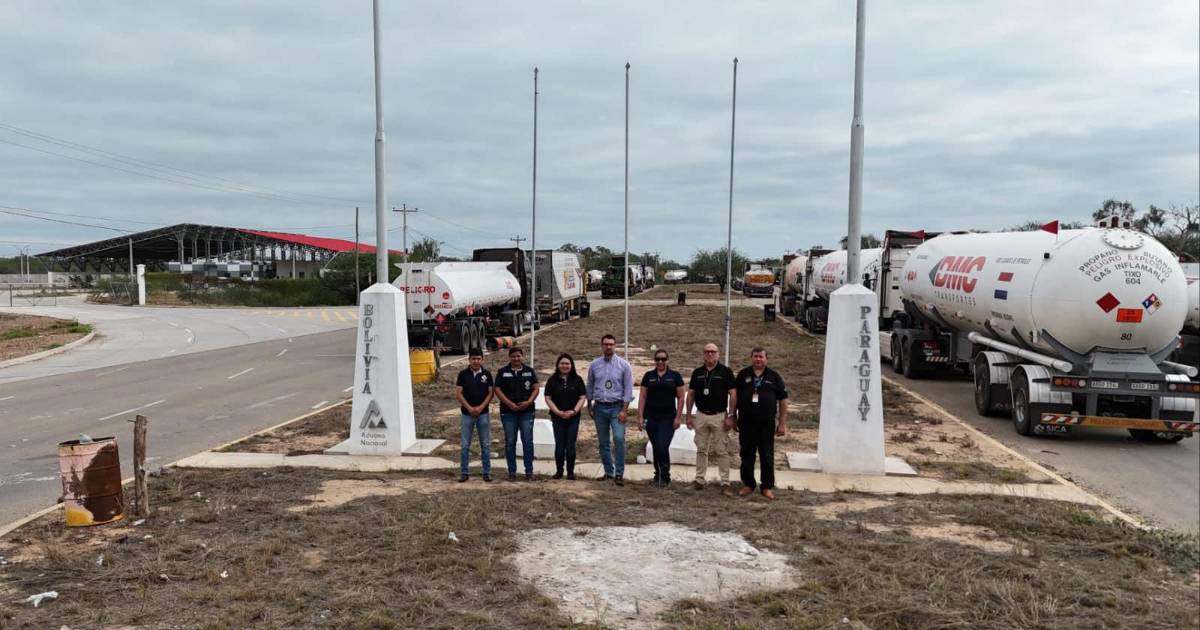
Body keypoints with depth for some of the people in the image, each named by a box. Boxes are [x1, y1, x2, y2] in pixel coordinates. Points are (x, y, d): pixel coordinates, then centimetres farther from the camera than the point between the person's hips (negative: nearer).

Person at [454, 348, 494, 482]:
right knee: (465, 445, 4)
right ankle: (463, 473, 11)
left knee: (485, 445, 5)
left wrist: (481, 407, -12)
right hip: (467, 414, -1)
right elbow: (458, 393, -3)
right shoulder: (463, 374, 1)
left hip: (483, 414, 1)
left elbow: (490, 393, 1)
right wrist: (470, 408, -11)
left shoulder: (487, 374, 3)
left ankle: (487, 472, 12)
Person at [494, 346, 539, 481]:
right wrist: (510, 404, -13)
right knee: (510, 442, 3)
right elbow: (497, 390, -1)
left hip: (527, 411, 0)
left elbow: (535, 388, 5)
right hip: (508, 412, 0)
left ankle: (529, 472, 5)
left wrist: (529, 402, -12)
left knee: (528, 441, -1)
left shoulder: (530, 371, 7)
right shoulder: (502, 372, 4)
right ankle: (512, 472, 10)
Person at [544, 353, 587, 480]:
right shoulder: (552, 380, 3)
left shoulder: (577, 380, 4)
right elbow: (548, 398, 1)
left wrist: (574, 411, -11)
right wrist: (558, 412, -10)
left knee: (570, 445, 0)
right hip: (557, 417, 0)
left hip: (573, 417, 0)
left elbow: (583, 397, 2)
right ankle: (559, 471, 13)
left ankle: (571, 472, 8)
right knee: (559, 445, 3)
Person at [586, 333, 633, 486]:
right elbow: (589, 387, 13)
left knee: (619, 438, -18)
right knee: (603, 443, 8)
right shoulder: (594, 365, 5)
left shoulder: (623, 365, -3)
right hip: (600, 408, 3)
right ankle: (608, 472, 19)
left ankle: (619, 474, -11)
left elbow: (628, 389, -4)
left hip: (617, 407, -3)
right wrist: (589, 407, 13)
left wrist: (624, 410, -11)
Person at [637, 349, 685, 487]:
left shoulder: (675, 376, 1)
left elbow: (680, 398, 2)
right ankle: (658, 476, 22)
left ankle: (665, 477, 2)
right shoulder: (648, 376, 7)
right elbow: (642, 397, 7)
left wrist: (678, 417, -5)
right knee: (655, 448, 9)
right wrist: (640, 417, 1)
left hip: (668, 419, -3)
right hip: (651, 418, 3)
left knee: (662, 447, -13)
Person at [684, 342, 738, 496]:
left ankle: (725, 483, 2)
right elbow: (690, 394, 11)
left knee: (722, 451, -1)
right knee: (701, 449, 9)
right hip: (701, 415, 4)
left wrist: (730, 416, -11)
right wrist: (688, 415, 6)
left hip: (719, 416, -3)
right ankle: (699, 480, 16)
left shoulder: (725, 371, -4)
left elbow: (732, 395, -5)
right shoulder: (697, 372, 7)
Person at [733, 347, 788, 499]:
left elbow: (783, 400, 4)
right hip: (746, 423, 1)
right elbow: (735, 397, 8)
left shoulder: (774, 376, 3)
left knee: (767, 456, 3)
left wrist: (782, 424, 0)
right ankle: (748, 484, 20)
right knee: (747, 455, 8)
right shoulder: (743, 375, 5)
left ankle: (767, 487, 13)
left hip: (767, 424, -1)